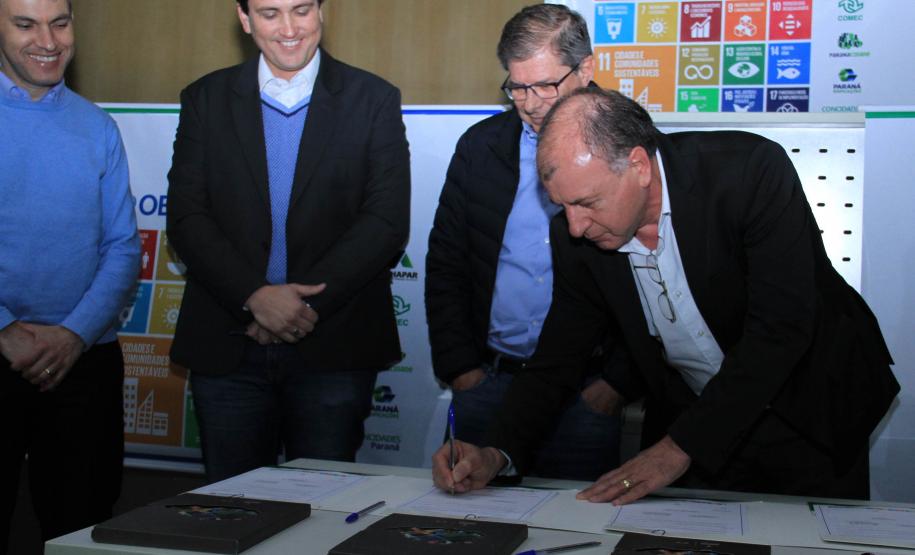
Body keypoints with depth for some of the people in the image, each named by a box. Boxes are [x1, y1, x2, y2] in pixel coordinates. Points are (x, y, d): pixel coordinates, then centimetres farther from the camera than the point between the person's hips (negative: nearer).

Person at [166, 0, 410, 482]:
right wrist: (255, 296, -14)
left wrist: (306, 302, -14)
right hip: (227, 347, 2)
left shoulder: (374, 100, 3)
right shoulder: (206, 100, 8)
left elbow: (386, 222, -5)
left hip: (332, 348, -1)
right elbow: (186, 218, 1)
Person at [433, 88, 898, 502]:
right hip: (690, 416, 3)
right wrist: (496, 453, -19)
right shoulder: (576, 237, -13)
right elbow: (559, 354, -4)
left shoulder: (753, 171, -27)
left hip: (813, 414, -3)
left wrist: (681, 447, -30)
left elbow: (781, 328, -29)